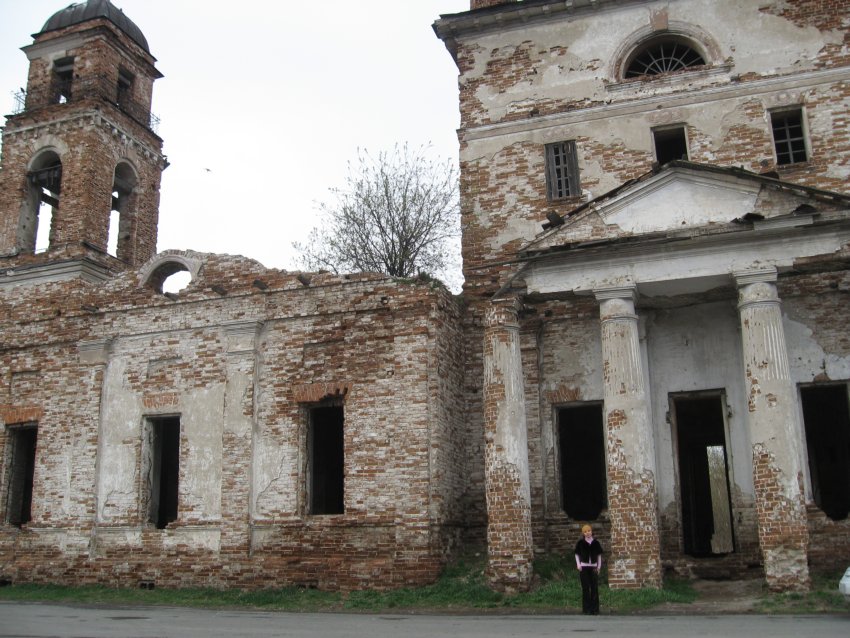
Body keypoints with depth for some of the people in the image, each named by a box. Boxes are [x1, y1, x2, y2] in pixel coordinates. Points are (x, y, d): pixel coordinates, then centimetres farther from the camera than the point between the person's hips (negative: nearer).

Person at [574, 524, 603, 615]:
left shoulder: (596, 543, 7)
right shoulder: (580, 543, 3)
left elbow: (599, 555, 13)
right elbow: (577, 555, 10)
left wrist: (599, 566, 5)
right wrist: (578, 565, -2)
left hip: (593, 567, 2)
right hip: (584, 567, -2)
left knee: (594, 588, 1)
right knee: (585, 588, -3)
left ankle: (595, 609, 8)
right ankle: (586, 609, 2)